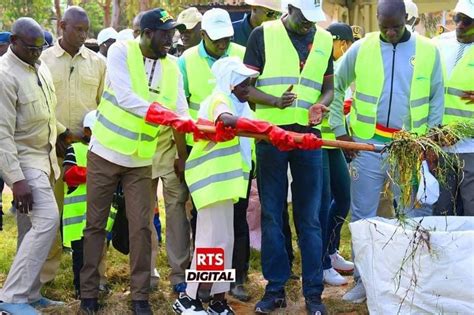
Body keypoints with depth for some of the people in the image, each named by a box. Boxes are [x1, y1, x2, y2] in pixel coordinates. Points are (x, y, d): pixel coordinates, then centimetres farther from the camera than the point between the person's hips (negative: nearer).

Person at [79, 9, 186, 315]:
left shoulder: (172, 68, 0)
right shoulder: (121, 51, -12)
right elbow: (124, 97, -24)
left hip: (141, 161, 3)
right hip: (105, 152, -3)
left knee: (142, 227, 0)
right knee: (96, 224, 7)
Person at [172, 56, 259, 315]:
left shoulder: (235, 103, 18)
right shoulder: (219, 100, -14)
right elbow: (225, 120, -37)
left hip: (224, 179, 10)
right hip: (213, 179, -10)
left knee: (224, 240, 11)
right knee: (211, 240, -5)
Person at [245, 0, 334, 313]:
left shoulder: (324, 40, 10)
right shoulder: (264, 34, 0)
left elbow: (329, 86, 16)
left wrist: (321, 104, -7)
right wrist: (274, 101, -20)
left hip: (308, 135, 2)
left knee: (310, 217, 4)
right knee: (272, 215, 4)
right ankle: (275, 289, 14)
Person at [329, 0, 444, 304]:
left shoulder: (428, 51, 1)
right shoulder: (361, 49, 0)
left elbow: (437, 98, 5)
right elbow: (335, 87, 8)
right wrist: (340, 130, 3)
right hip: (368, 145, 0)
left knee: (412, 216, 8)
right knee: (363, 215, 4)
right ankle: (363, 279, 17)